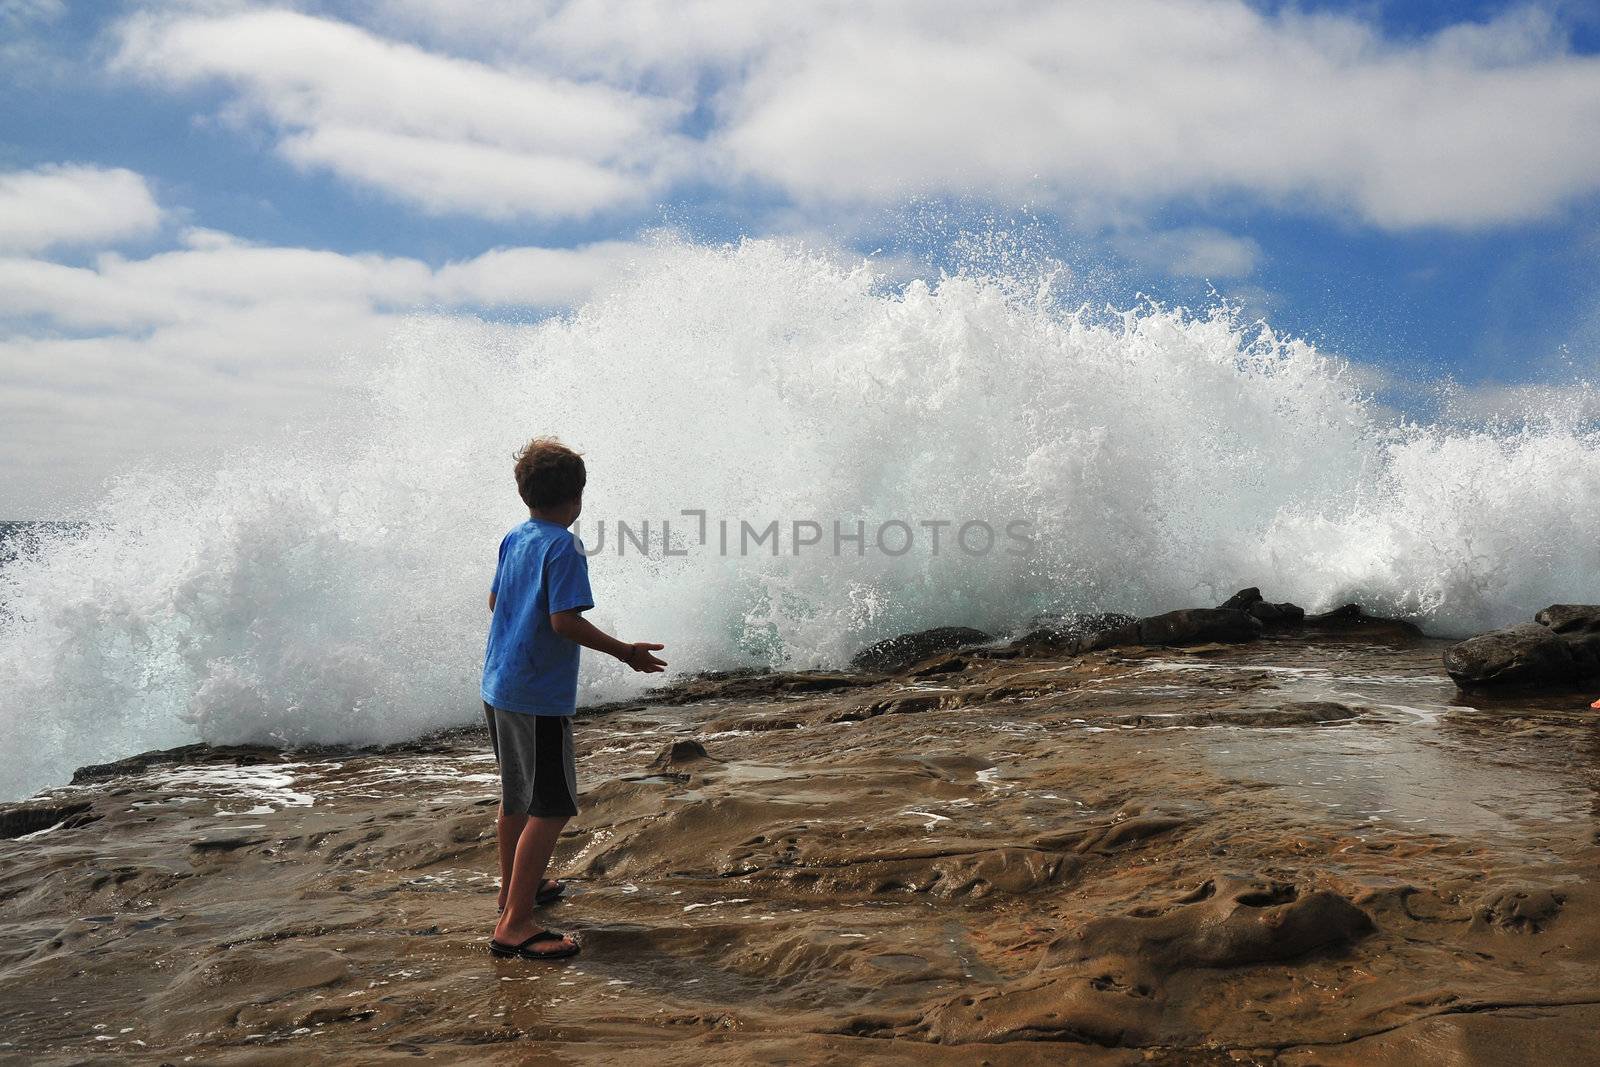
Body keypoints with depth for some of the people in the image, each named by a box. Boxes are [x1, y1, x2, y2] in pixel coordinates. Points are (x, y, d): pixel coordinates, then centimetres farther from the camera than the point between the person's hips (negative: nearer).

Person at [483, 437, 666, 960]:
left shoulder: (513, 540, 9)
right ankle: (514, 925, -2)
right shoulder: (564, 547, -16)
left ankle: (514, 889, 40)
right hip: (540, 696, -9)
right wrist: (625, 652, -14)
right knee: (552, 808, -3)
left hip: (499, 686, 9)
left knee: (517, 796, 23)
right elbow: (566, 621, -22)